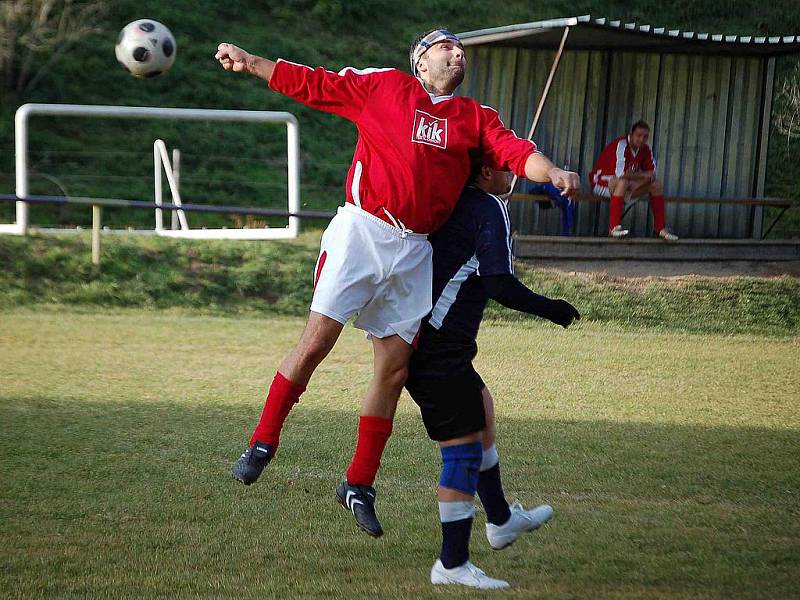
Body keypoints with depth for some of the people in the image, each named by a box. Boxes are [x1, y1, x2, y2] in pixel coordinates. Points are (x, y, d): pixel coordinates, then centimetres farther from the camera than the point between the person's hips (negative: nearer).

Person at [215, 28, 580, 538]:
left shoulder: (476, 117, 13)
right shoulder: (383, 85, 6)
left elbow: (514, 151, -1)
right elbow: (313, 84, 10)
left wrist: (552, 172, -21)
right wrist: (250, 63, 6)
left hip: (414, 252, 4)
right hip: (361, 232, -4)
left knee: (394, 368, 4)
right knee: (317, 340, -11)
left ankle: (359, 484, 16)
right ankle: (263, 443, 4)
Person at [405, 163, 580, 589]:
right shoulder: (490, 209, -10)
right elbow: (500, 285, -17)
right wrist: (550, 309, -4)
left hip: (409, 333, 10)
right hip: (439, 343, -10)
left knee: (481, 408, 26)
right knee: (463, 446, -5)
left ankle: (501, 520, 39)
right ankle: (452, 564, -2)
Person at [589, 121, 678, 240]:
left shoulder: (645, 149, 0)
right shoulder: (621, 145, -24)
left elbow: (652, 173, 0)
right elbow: (621, 174, -34)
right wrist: (644, 175, -19)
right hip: (601, 181, -8)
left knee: (656, 185, -2)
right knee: (623, 182, -39)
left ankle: (661, 229, 0)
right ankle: (613, 227, -41)